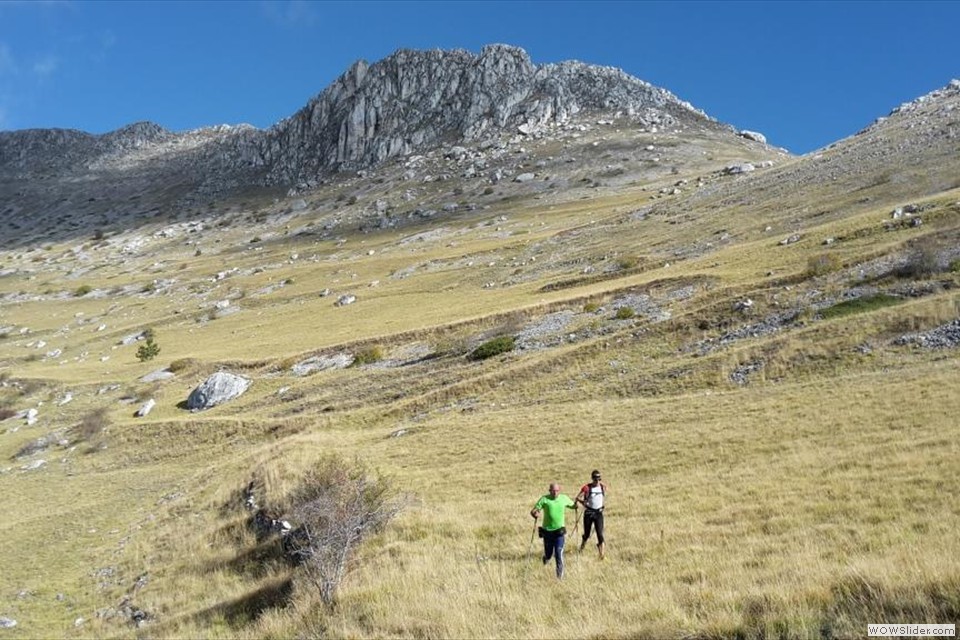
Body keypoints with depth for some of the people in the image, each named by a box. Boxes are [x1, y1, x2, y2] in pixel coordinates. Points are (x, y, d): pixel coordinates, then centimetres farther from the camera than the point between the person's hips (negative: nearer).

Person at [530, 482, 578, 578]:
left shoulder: (564, 498, 0)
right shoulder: (544, 499, -8)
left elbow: (573, 506, 17)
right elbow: (533, 511, -10)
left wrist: (576, 504, -6)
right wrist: (535, 514, -32)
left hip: (559, 531, 0)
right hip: (547, 531, 0)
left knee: (559, 554, -10)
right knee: (548, 554, 10)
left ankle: (560, 574, 2)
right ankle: (547, 556, 47)